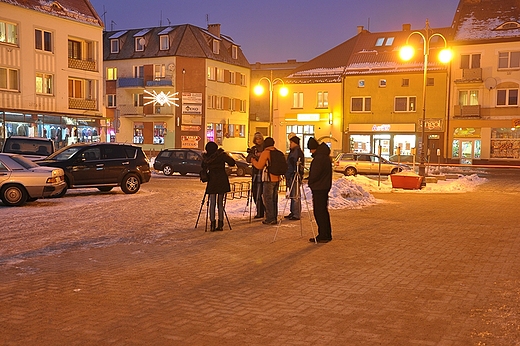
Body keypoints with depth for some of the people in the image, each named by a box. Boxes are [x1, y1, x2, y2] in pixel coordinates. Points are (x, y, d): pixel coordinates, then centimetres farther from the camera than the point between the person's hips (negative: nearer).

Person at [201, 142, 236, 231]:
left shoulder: (206, 157, -1)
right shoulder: (222, 155, -5)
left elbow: (203, 168, 10)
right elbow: (232, 163, -5)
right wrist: (226, 156, 10)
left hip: (212, 181, 0)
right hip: (222, 181, 0)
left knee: (212, 203, 4)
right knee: (220, 203, 8)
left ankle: (212, 225, -2)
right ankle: (220, 224, 8)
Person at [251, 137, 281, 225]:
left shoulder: (265, 152, -11)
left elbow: (259, 166, -11)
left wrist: (253, 160, 9)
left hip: (269, 179, -7)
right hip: (277, 178, 7)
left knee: (267, 198, -3)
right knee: (274, 199, 13)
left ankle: (270, 219, -4)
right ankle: (274, 218, 17)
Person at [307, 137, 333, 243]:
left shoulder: (318, 158, -19)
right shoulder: (325, 156, 14)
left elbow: (314, 174, -20)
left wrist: (310, 182, -1)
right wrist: (311, 181, 19)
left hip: (318, 188, -10)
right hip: (325, 187, 10)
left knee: (319, 212, -5)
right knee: (323, 211, 15)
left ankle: (323, 236, -2)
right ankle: (327, 235, 20)